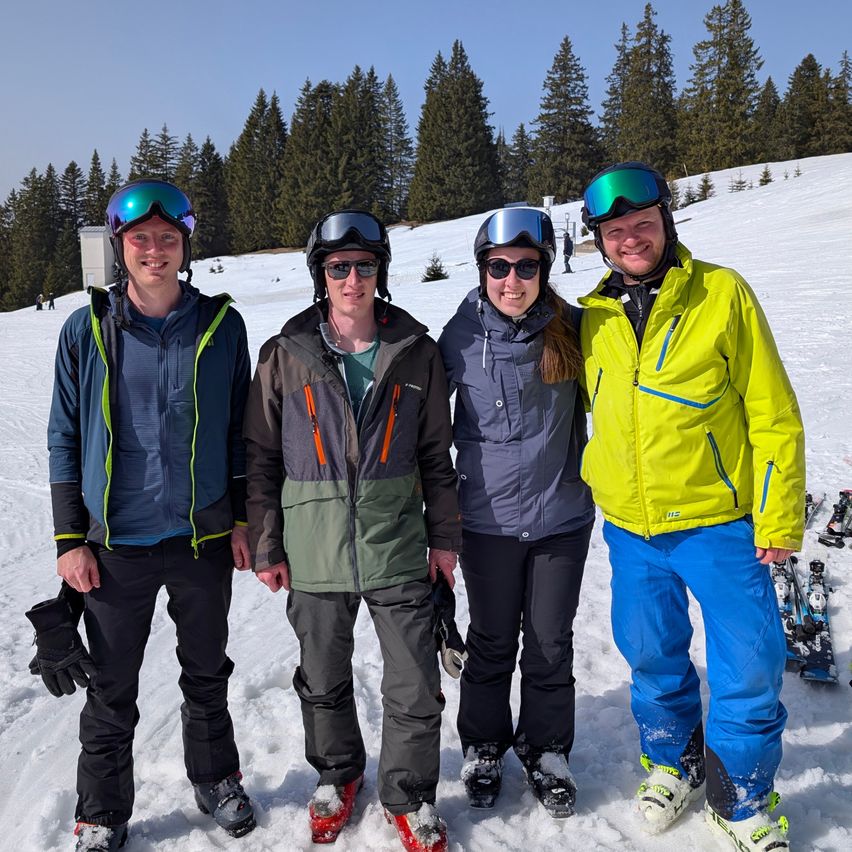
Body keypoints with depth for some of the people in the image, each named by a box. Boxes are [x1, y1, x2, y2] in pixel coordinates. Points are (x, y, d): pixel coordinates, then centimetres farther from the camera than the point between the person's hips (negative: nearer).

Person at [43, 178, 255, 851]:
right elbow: (65, 439, 1)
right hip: (116, 543, 0)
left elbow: (240, 430, 4)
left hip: (204, 539, 1)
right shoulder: (87, 330, -3)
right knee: (112, 693, 12)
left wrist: (243, 519, 3)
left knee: (208, 676, 18)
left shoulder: (222, 326, -2)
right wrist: (70, 538, -3)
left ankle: (216, 779, 41)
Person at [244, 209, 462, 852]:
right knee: (324, 682, 17)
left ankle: (409, 795, 28)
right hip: (314, 551, 1)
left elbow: (436, 454, 6)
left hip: (397, 547, 0)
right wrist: (266, 544, 1)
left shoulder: (416, 352, 1)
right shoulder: (286, 355, -1)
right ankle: (338, 774, 43)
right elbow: (261, 456, 3)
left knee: (416, 689, 4)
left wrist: (445, 535, 5)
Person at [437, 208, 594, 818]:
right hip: (489, 519, -1)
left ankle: (546, 752, 35)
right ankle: (484, 748, 36)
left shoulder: (571, 329, -6)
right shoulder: (461, 338, -9)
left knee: (551, 644, 14)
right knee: (492, 643, 14)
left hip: (562, 516, 1)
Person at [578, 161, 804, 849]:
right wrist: (595, 485, 15)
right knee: (653, 661, 17)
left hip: (720, 522, -3)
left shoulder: (722, 294, -8)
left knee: (749, 670, 2)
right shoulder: (591, 317, 2)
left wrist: (779, 516, -9)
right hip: (630, 528, 3)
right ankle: (674, 762, 44)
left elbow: (773, 412, -7)